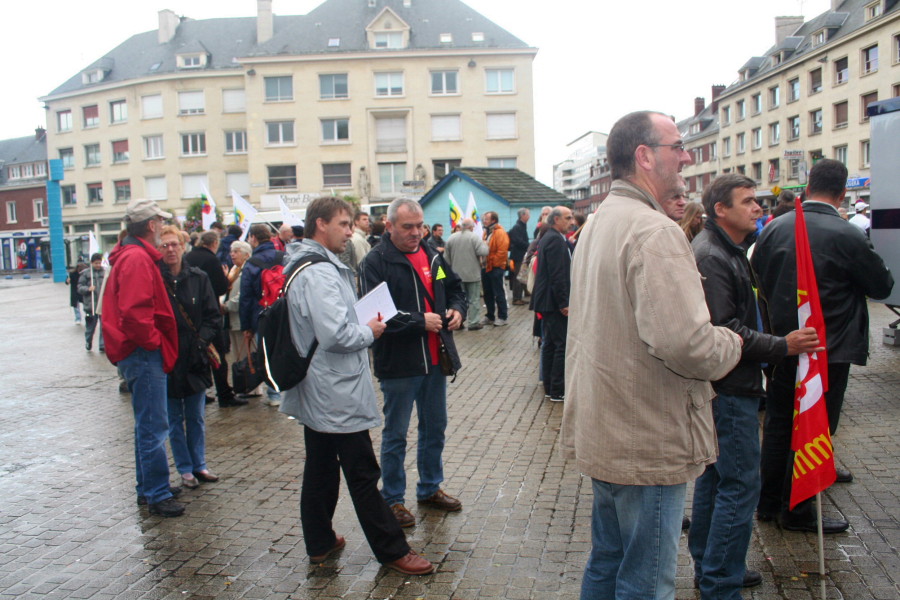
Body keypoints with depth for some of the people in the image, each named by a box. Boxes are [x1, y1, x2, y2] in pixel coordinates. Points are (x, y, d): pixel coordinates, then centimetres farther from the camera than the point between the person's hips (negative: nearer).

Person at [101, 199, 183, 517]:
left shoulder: (132, 255, 16)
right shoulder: (137, 259, -17)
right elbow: (134, 312, -26)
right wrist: (154, 341, -15)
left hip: (140, 354, 11)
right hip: (144, 355, -11)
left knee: (147, 425, 18)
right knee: (154, 427, -5)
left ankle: (148, 487, 29)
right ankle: (158, 495, 2)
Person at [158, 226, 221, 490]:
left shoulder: (198, 278, 2)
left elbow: (213, 315, 3)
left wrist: (202, 339, -10)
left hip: (194, 359, 2)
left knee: (196, 417, 13)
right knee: (174, 420, 9)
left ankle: (199, 465, 26)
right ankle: (185, 469, 21)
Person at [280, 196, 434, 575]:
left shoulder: (305, 266, 12)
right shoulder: (320, 273, -21)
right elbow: (336, 335, -29)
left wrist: (360, 327, 10)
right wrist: (369, 332, -11)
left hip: (314, 393, 11)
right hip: (337, 394, -10)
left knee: (320, 469, 18)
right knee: (363, 475, 0)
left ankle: (320, 543, 30)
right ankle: (392, 551, 11)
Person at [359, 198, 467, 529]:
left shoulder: (432, 255, 10)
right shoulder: (376, 262, -13)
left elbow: (454, 287, 22)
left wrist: (457, 309, 1)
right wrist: (420, 321, -24)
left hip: (435, 359, 7)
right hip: (399, 363, -7)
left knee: (435, 428, 18)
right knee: (395, 435, 6)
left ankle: (430, 488, 36)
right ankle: (393, 499, 21)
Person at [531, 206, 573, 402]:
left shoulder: (548, 238, 16)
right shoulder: (556, 240, -16)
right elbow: (557, 275, -22)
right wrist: (563, 303, -20)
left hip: (548, 301, 11)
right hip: (555, 302, -11)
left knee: (550, 345, 13)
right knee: (562, 345, -5)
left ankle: (549, 388, 20)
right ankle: (558, 391, 0)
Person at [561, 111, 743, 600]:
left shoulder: (596, 224, 13)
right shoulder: (654, 231, -20)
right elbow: (684, 342, -30)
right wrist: (731, 344, -9)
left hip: (603, 433, 10)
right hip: (650, 444, -9)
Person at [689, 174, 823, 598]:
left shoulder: (729, 251, 16)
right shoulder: (710, 256, -19)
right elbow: (723, 330, -24)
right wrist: (782, 346, -22)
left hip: (729, 387, 11)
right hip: (729, 388, -11)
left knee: (715, 476, 18)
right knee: (740, 485, -5)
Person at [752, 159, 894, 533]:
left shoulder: (774, 228, -2)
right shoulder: (848, 237, -17)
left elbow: (757, 278, 8)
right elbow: (882, 286, -4)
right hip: (829, 348, -5)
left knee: (778, 423, 15)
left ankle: (769, 502, 26)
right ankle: (797, 512, 16)